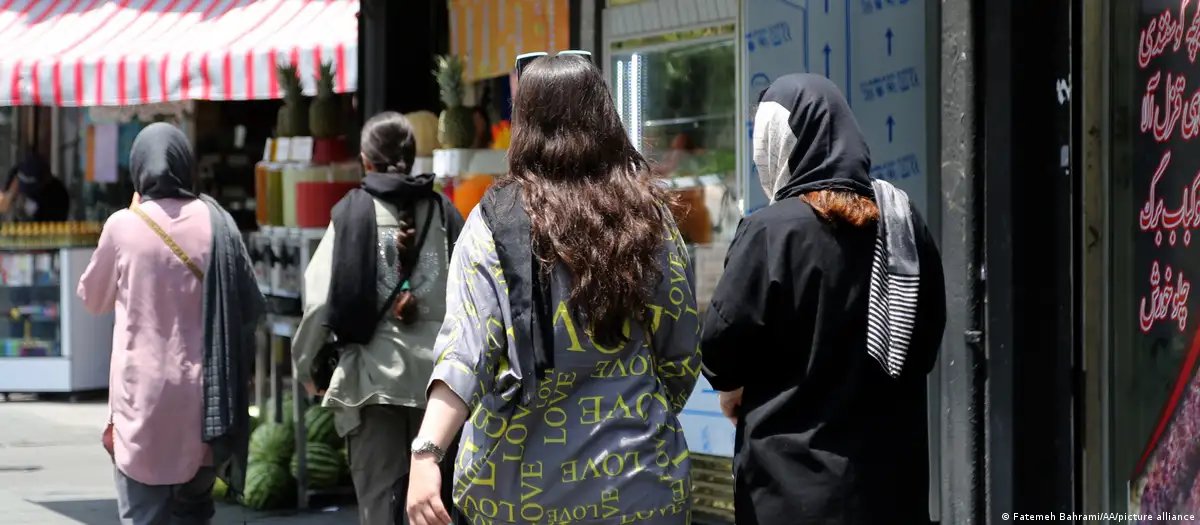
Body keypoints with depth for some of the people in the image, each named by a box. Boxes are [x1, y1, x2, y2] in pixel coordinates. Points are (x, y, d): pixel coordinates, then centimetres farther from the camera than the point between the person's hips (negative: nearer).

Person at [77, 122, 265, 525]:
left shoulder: (123, 225, -8)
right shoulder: (215, 222, -2)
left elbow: (92, 298, 9)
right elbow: (251, 306, 3)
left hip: (142, 395, -3)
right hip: (201, 398, 3)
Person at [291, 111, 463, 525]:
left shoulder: (354, 211, -2)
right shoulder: (443, 211, 4)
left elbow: (323, 295, -6)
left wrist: (304, 361, 5)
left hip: (375, 367, -2)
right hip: (437, 367, 2)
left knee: (376, 489, 2)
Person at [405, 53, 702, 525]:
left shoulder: (498, 221, -6)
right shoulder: (649, 217, -1)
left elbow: (467, 346, -18)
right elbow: (680, 354, 5)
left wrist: (427, 451, -23)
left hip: (524, 479, -1)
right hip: (634, 475, 1)